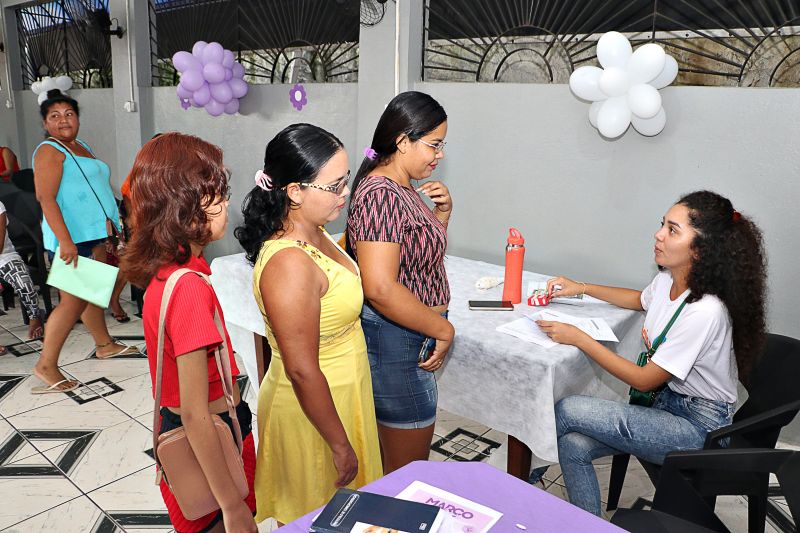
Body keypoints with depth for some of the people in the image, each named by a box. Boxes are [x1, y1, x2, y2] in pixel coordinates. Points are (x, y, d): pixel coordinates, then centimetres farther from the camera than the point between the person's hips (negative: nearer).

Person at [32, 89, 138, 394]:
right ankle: (46, 365, 0)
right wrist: (65, 241, -28)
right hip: (72, 238, -8)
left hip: (95, 235, 9)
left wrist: (111, 227, 24)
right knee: (73, 302, -9)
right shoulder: (49, 151, -9)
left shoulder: (82, 147, 18)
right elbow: (46, 198, -19)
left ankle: (105, 345, 31)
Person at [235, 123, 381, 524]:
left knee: (336, 509, 28)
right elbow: (302, 371, -27)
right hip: (312, 409, -8)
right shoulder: (289, 264, -31)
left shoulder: (316, 234, -2)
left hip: (339, 395, 8)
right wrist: (341, 445, -18)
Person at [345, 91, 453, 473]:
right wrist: (443, 329, -18)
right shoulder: (381, 194, -22)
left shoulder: (403, 189, 10)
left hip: (413, 339, 10)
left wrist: (442, 213, 4)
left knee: (390, 461, 25)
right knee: (408, 469, 7)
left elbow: (423, 254, 21)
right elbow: (381, 289, -29)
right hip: (395, 344, -10)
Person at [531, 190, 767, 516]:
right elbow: (640, 299, 24)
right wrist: (581, 288, 15)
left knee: (567, 411, -18)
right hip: (668, 400, 7)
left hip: (699, 426, -7)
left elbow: (644, 380, -20)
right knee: (574, 445, -14)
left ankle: (530, 467, 11)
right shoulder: (668, 279, -4)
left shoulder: (704, 311, -28)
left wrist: (578, 338, -19)